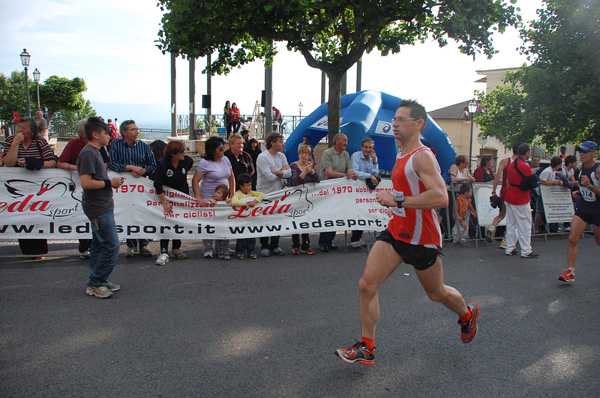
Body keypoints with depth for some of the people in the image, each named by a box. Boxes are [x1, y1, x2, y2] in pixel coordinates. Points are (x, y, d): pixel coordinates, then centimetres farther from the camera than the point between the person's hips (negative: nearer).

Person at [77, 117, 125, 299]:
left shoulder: (95, 152, 16)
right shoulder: (88, 153, -15)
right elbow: (86, 183, -23)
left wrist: (112, 182, 10)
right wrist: (110, 183, -15)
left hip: (102, 206, 11)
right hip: (98, 208, -11)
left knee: (100, 245, 14)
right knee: (111, 246, -8)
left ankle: (99, 281, 22)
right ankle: (95, 284, 1)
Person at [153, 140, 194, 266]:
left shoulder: (187, 160, -11)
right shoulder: (162, 164, -20)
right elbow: (157, 184, -20)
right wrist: (164, 202, -22)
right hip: (167, 196, -3)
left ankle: (176, 249, 23)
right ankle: (164, 252, -10)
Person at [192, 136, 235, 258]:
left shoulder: (225, 159, 7)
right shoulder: (205, 163, -11)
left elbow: (231, 178, 15)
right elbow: (195, 181, -14)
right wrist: (199, 198, -22)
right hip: (209, 199, -5)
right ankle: (208, 250, 10)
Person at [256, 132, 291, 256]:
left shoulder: (282, 156, 8)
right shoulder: (262, 157, -12)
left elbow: (289, 173, -4)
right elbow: (269, 177, -21)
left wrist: (275, 171, -15)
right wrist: (282, 172, -6)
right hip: (265, 194, -6)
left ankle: (274, 246, 20)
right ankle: (264, 247, 12)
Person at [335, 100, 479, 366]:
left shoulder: (423, 156, -17)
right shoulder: (402, 157, 11)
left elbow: (441, 197, -31)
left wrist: (398, 200, -30)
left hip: (422, 239, -7)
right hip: (396, 232, 8)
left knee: (437, 293, 14)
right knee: (367, 284, -7)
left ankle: (467, 315, 48)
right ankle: (366, 348, 4)